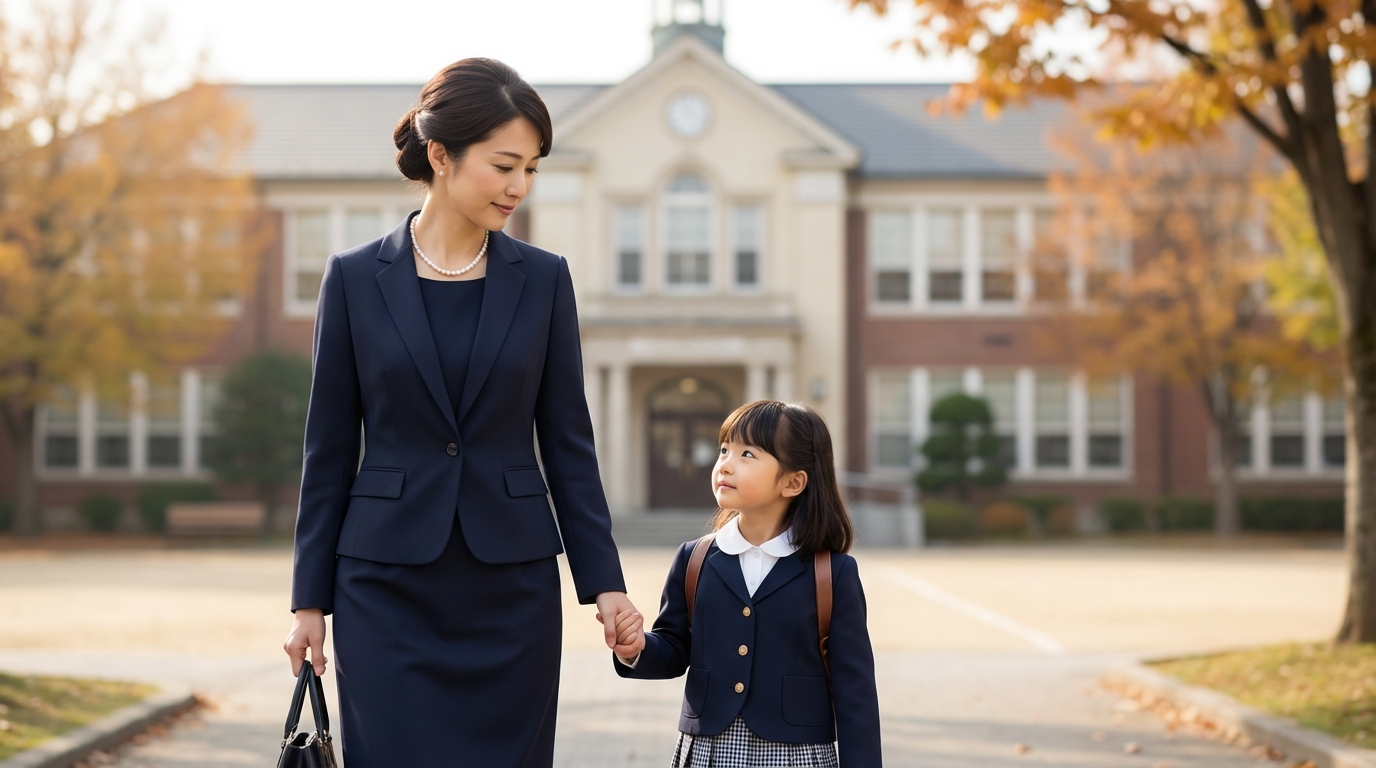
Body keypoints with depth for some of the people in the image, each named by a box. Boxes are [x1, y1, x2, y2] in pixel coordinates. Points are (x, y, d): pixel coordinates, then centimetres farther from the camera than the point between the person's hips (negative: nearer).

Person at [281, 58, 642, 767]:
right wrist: (309, 600, 2)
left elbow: (567, 441, 5)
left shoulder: (543, 280, 3)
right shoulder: (355, 277, 0)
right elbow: (330, 450, 3)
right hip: (389, 591, -1)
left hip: (512, 586, 1)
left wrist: (604, 580, -2)